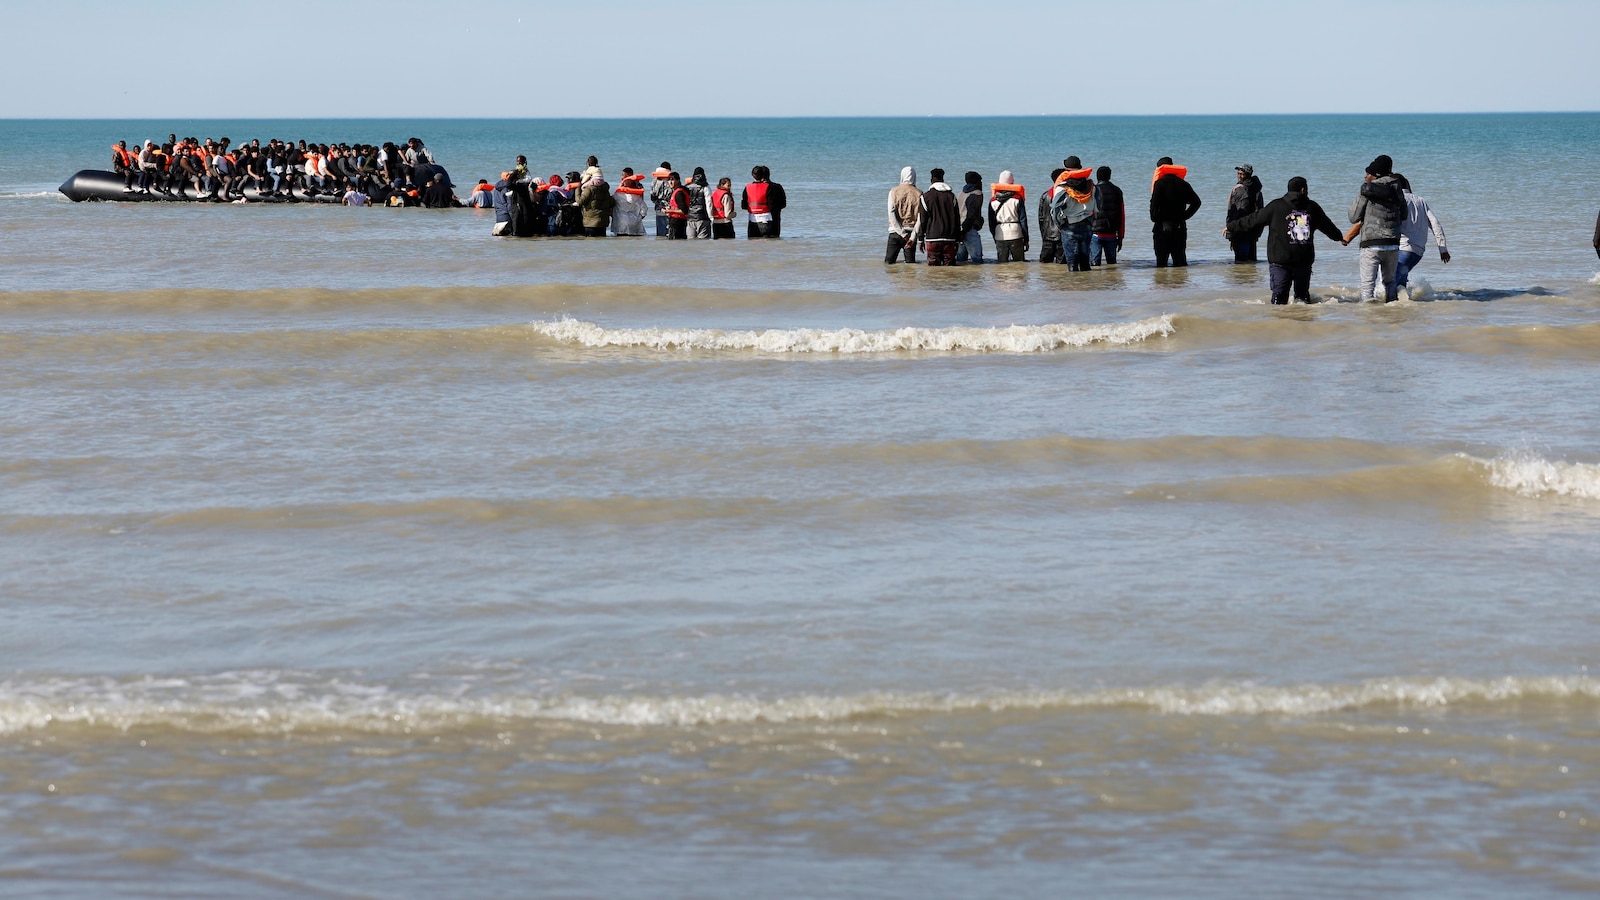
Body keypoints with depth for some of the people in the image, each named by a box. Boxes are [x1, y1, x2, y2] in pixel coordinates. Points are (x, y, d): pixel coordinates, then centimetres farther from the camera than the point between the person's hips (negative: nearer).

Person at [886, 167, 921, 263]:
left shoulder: (894, 191, 0)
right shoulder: (918, 194, -1)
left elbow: (891, 214, -7)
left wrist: (902, 233, -8)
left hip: (895, 233, -1)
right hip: (911, 232, 1)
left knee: (888, 262, 3)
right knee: (910, 264, 3)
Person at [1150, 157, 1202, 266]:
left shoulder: (1160, 183, -7)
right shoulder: (1183, 184, 9)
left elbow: (1154, 204, -16)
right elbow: (1196, 202, 10)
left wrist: (1154, 218, -2)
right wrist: (1184, 216, 11)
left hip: (1162, 227, -5)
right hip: (1180, 227, 5)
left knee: (1161, 261, -3)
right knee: (1180, 260, 7)